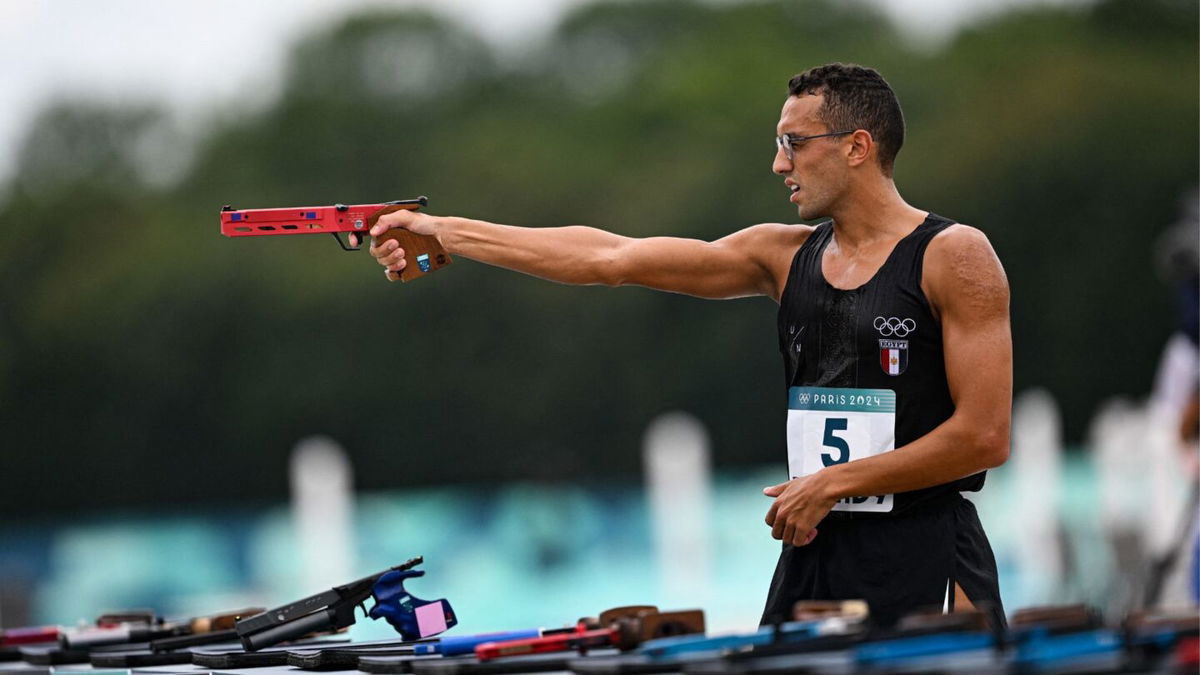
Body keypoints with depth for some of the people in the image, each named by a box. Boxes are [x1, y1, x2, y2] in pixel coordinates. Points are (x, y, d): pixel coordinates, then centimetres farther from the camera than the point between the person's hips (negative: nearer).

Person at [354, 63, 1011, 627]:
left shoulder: (954, 255, -6)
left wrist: (831, 482, -8)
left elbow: (984, 436, -12)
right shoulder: (786, 256, 11)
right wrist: (442, 232, 4)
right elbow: (612, 258, 7)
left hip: (921, 552, -5)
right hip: (814, 551, 5)